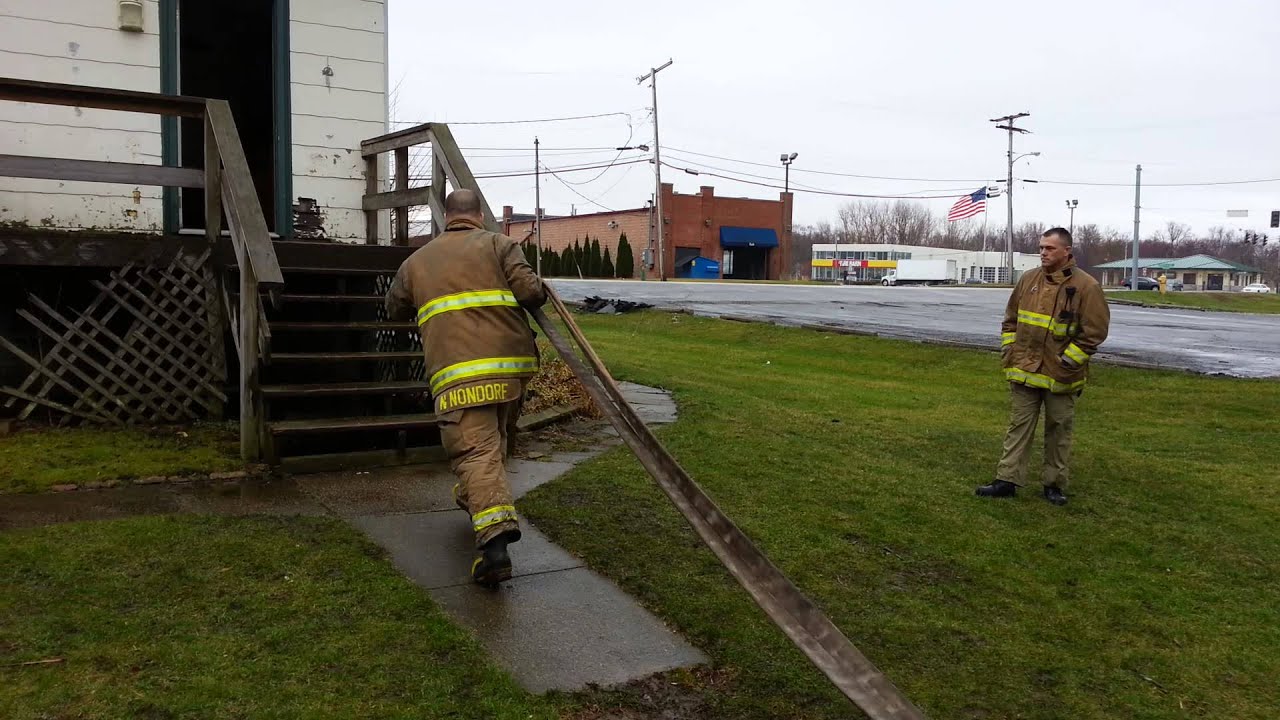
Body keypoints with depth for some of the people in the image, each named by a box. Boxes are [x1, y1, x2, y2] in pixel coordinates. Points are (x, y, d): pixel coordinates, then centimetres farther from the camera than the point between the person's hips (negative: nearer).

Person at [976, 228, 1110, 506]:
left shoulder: (1086, 286, -9)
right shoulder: (1029, 280, 6)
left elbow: (1095, 330, -11)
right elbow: (1010, 318, 15)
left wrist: (1069, 360, -14)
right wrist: (1008, 348, 6)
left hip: (1060, 376, -4)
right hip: (1024, 371, 4)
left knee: (1059, 431, 9)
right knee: (1019, 427, 7)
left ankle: (1054, 485, 21)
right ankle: (1007, 480, 10)